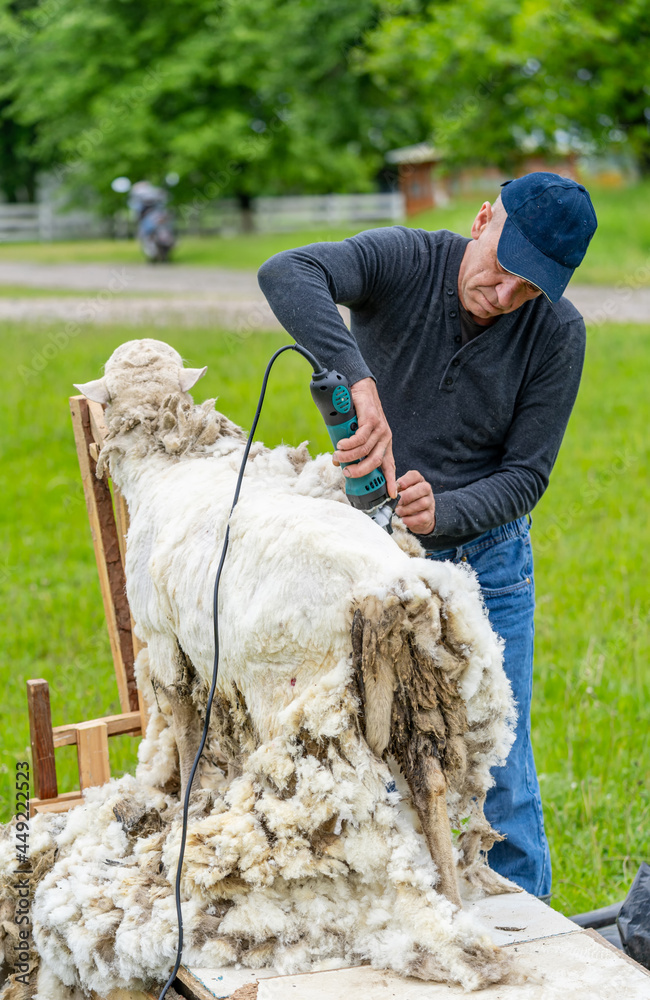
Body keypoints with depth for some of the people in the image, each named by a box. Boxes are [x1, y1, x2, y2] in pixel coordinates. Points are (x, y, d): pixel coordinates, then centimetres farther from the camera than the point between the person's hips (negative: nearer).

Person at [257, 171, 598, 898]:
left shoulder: (558, 333, -13)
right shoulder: (404, 261, -18)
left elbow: (526, 475, -12)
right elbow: (286, 273, -37)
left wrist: (441, 511, -32)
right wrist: (359, 380, -52)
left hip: (485, 561, 1)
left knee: (499, 772, 5)